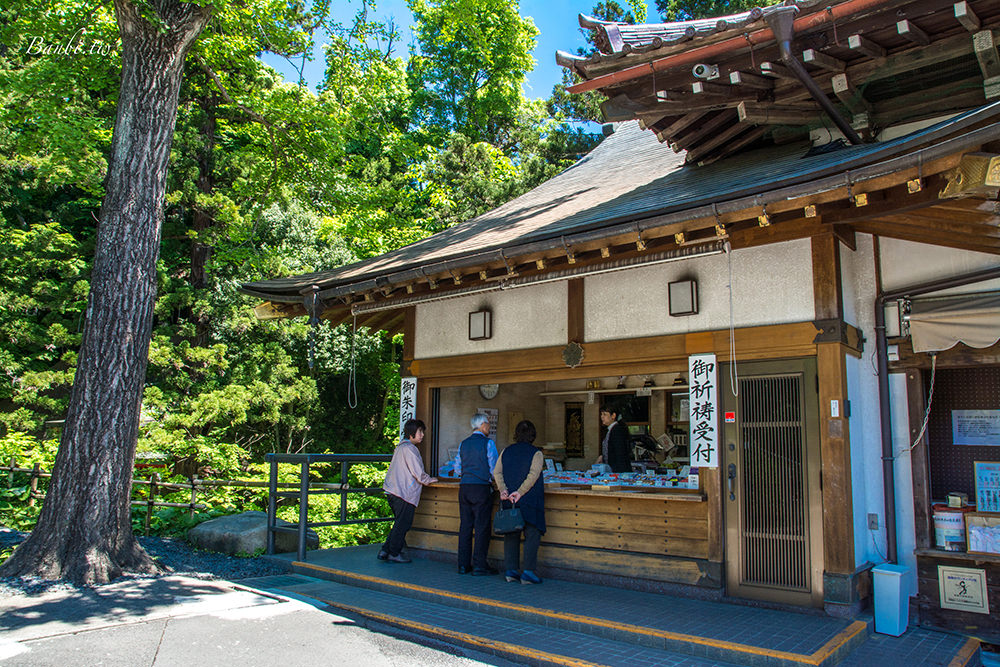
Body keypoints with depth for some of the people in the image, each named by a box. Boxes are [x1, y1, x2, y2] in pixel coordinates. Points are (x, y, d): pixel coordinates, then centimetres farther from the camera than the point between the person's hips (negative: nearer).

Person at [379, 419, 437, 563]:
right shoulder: (409, 448, -14)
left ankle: (385, 550, 18)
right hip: (404, 493, -10)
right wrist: (432, 480, 2)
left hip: (393, 491, 10)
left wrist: (426, 479, 24)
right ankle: (394, 553, 9)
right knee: (403, 524, 1)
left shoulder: (400, 446, 17)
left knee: (400, 523, 17)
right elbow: (419, 474, -16)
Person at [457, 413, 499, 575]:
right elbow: (494, 467, -4)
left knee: (465, 525, 8)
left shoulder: (463, 444, 12)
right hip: (482, 487, -6)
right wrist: (493, 479, 16)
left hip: (464, 487, 6)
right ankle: (479, 565, -2)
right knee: (482, 526, -2)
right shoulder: (487, 443, -5)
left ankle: (463, 564, 12)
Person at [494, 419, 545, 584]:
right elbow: (533, 474, -16)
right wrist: (520, 492, -19)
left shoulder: (506, 451, 10)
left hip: (509, 501, 5)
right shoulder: (536, 453, -3)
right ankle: (528, 571, -5)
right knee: (532, 534, 0)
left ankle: (510, 569, 7)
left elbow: (496, 472, 2)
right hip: (530, 500, -4)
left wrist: (503, 490, -6)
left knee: (511, 535, 9)